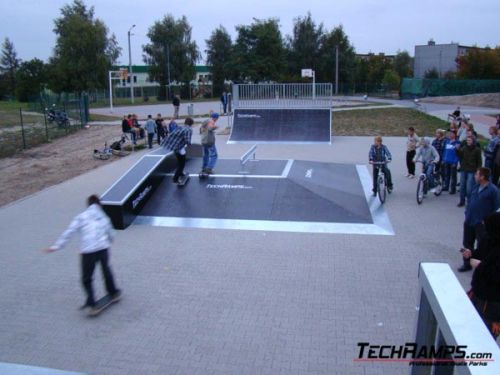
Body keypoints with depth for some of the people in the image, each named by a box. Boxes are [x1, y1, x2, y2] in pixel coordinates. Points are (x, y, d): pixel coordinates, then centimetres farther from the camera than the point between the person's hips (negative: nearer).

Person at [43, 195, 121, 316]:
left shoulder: (81, 217, 9)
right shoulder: (104, 217, 19)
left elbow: (68, 232, -2)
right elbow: (111, 235, 26)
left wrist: (57, 246, -4)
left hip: (88, 252, -3)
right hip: (103, 248, 3)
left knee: (86, 279, 11)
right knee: (106, 270, 29)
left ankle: (92, 305, 2)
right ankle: (113, 293, 40)